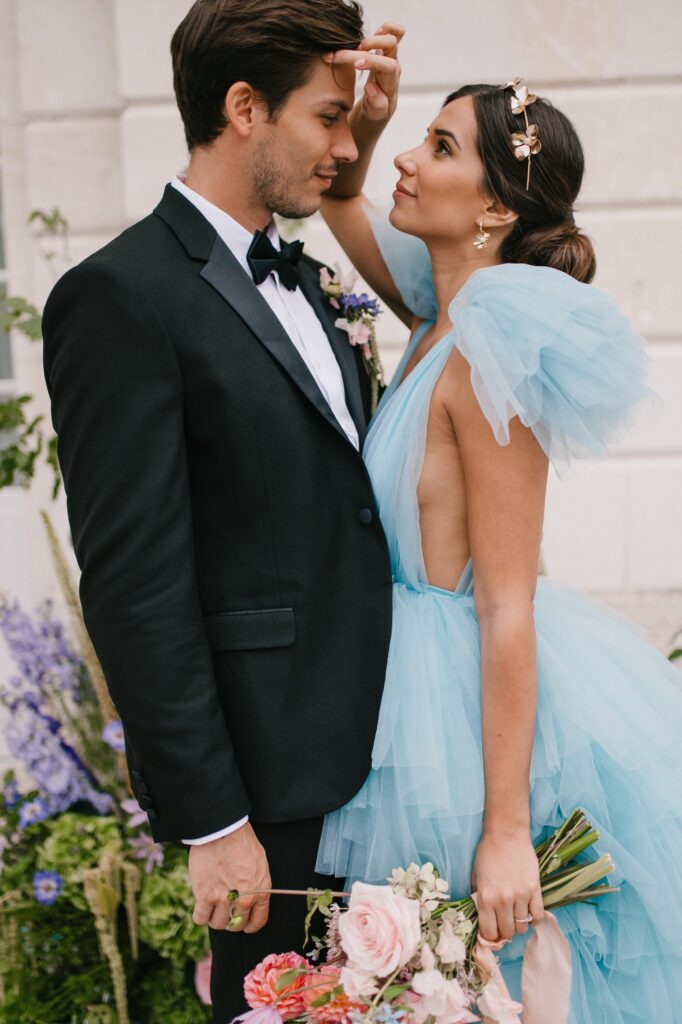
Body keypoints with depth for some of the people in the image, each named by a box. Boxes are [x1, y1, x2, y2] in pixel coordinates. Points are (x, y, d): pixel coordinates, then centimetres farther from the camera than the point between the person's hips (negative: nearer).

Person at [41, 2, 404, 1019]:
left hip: (375, 743, 8)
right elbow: (134, 585, -18)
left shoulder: (300, 275, 13)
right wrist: (211, 821, -18)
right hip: (276, 773, -8)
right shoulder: (121, 297, -14)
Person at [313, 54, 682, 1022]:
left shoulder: (487, 359, -23)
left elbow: (507, 607, -24)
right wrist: (363, 118, -6)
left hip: (486, 712, -9)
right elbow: (340, 197, 17)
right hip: (421, 680, 9)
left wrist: (505, 832, -22)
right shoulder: (444, 315, 2)